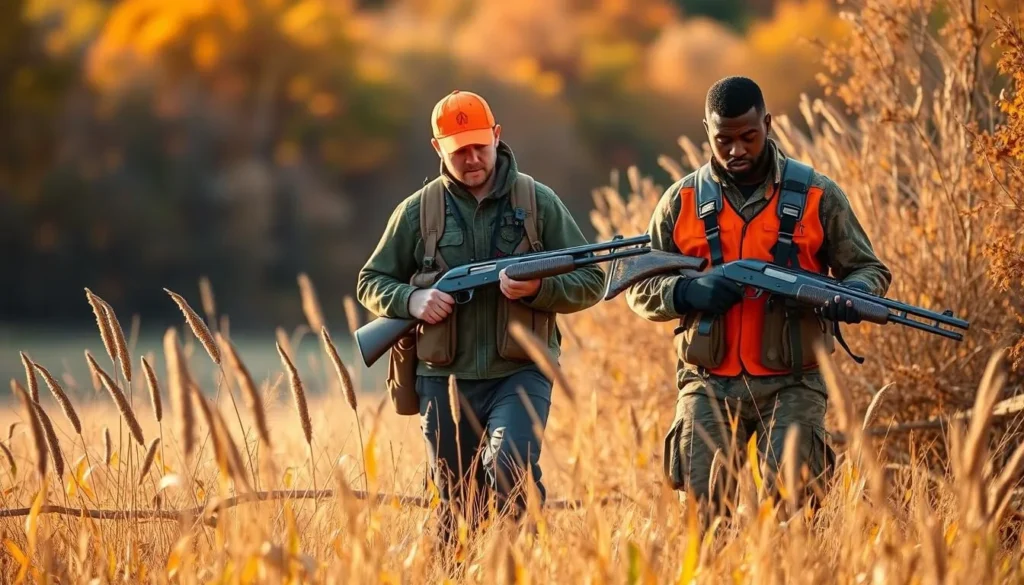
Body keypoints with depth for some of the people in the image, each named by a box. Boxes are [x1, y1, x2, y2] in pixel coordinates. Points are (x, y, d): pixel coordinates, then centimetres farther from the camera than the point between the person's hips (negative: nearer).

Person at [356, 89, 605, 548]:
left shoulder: (538, 202, 3)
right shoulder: (418, 211, 6)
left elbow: (590, 282, 5)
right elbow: (371, 282, 13)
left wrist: (537, 288, -15)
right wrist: (411, 299, -8)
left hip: (519, 374, -2)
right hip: (445, 380, 2)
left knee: (512, 473, -25)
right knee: (457, 509, 7)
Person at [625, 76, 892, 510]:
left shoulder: (817, 195, 3)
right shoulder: (682, 201, 6)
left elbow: (869, 270, 8)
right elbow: (639, 288, 10)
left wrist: (851, 296, -16)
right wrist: (687, 293, -12)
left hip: (790, 387, -1)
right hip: (708, 387, 2)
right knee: (705, 504, -3)